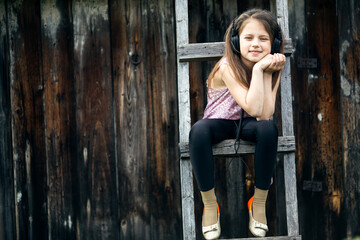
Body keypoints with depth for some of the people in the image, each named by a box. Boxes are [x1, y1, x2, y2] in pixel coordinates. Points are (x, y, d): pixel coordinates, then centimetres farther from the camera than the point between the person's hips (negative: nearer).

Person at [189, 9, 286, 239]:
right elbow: (253, 108, -34)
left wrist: (267, 73, -27)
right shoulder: (228, 68, -22)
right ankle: (210, 205, -21)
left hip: (248, 125, 2)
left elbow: (264, 115, -25)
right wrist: (258, 69, -35)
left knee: (268, 128, -34)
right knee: (199, 131, -37)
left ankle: (259, 203, -17)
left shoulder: (272, 68, -11)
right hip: (221, 124, -2)